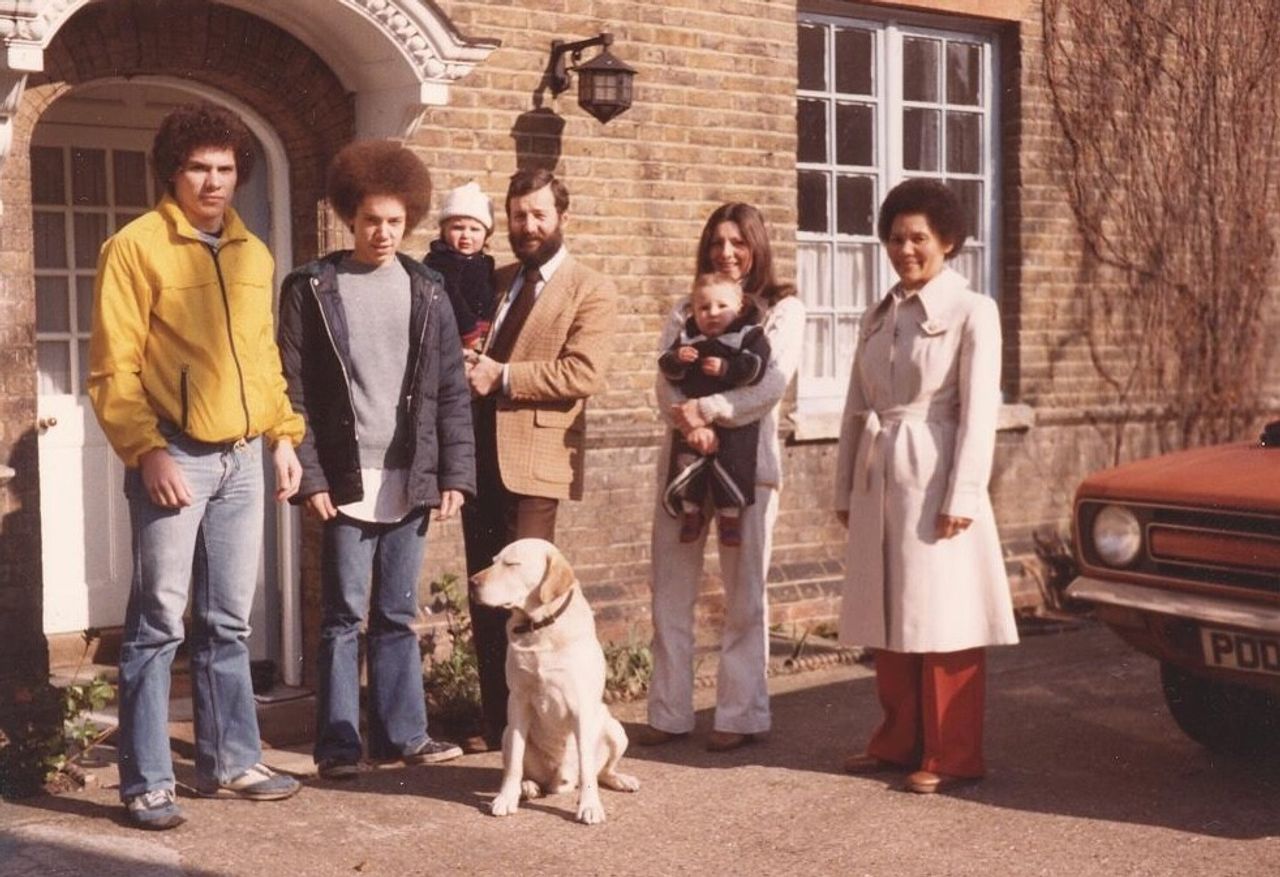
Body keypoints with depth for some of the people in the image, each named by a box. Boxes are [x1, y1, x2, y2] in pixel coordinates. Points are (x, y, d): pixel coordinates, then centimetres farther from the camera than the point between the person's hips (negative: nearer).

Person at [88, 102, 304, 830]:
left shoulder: (254, 254, 14)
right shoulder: (136, 247, -5)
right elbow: (112, 368, -9)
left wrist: (284, 435, 11)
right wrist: (146, 451, -17)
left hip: (242, 457, 6)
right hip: (175, 457, -6)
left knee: (229, 622, 12)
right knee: (160, 623, -2)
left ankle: (231, 761, 21)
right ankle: (147, 782, 5)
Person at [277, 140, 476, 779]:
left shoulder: (426, 292, 8)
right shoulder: (311, 289, 1)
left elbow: (452, 392, 7)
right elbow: (292, 392, -3)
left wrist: (455, 475, 0)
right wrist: (310, 478, -10)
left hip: (411, 481, 3)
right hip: (346, 481, -3)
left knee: (398, 614, 10)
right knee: (344, 615, 1)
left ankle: (402, 733, 18)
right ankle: (338, 743, 9)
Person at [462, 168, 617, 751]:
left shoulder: (590, 291, -1)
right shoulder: (494, 282, 19)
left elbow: (585, 372, -14)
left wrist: (503, 377, -16)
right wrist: (468, 369, 4)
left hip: (533, 460, -6)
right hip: (479, 456, 6)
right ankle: (494, 721, 17)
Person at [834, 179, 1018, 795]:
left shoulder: (971, 312, -4)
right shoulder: (878, 318, 14)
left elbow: (979, 412, -9)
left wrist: (962, 498, -15)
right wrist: (845, 488, 13)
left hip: (934, 477, -6)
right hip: (879, 480, 6)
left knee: (942, 621, -1)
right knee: (887, 618, 11)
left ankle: (951, 756, 8)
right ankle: (898, 741, 24)